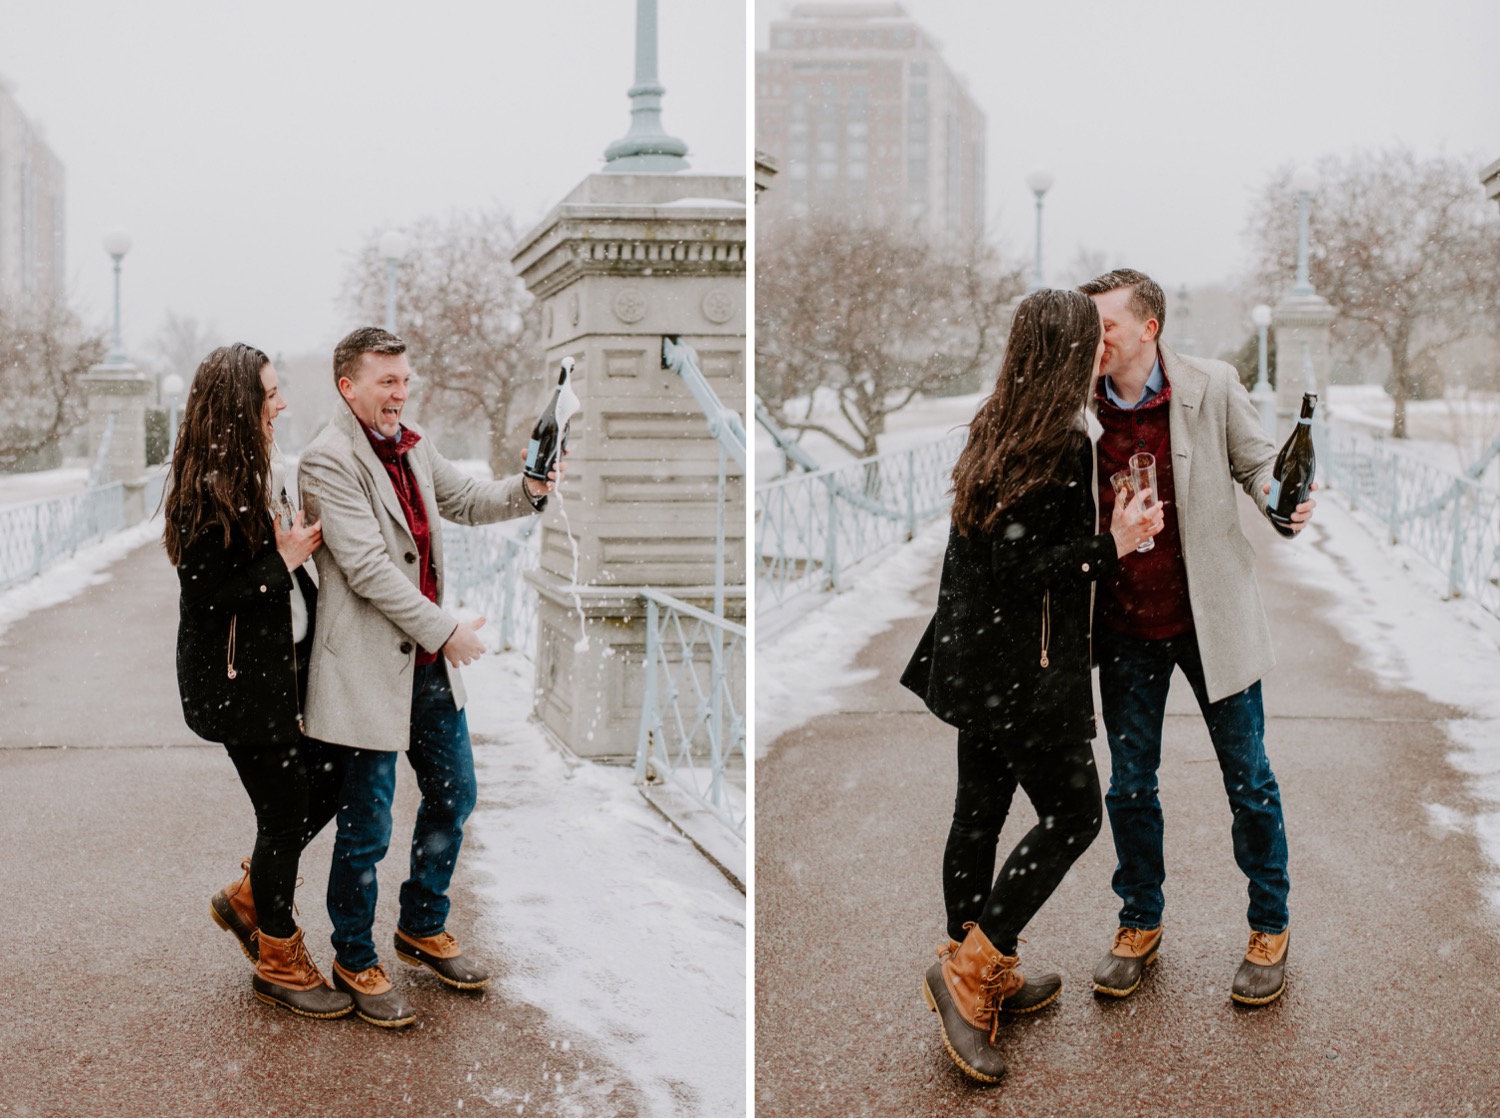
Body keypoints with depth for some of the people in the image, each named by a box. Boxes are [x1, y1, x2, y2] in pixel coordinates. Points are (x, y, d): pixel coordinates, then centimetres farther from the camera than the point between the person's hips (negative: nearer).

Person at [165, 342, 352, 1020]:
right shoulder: (206, 490, -19)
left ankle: (247, 898, 32)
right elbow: (205, 595, -22)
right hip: (238, 678, -9)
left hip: (281, 665, 9)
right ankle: (279, 959, 20)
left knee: (325, 783, 11)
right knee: (285, 810, 1)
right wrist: (284, 562, -18)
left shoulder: (257, 474, 10)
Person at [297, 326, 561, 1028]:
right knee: (366, 829, 3)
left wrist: (529, 490, 1)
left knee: (453, 796, 19)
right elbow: (367, 566, -21)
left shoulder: (411, 449, 10)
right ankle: (354, 962, 22)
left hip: (429, 662, 9)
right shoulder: (329, 461, -16)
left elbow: (467, 500, 22)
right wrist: (445, 630, -19)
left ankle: (424, 928, 38)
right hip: (368, 668, -8)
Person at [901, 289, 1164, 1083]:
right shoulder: (1061, 444, -20)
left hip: (976, 662, 9)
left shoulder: (995, 429, 7)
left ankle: (986, 979, 28)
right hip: (1024, 674, -9)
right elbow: (1024, 567, -23)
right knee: (1071, 816, 3)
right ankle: (969, 967, 2)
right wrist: (1116, 544, -15)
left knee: (979, 810, 15)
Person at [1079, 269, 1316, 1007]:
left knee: (1248, 779, 9)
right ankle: (1140, 924, 31)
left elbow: (1257, 462, 1)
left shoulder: (1212, 387, -11)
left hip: (1210, 617, -2)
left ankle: (1270, 928, 28)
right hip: (1125, 627, 2)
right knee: (1130, 786, 11)